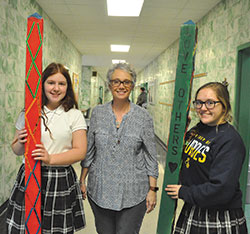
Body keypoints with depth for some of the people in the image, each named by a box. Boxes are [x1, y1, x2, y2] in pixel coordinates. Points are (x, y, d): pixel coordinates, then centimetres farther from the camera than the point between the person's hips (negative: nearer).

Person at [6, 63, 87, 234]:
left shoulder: (75, 115, -1)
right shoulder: (28, 113, 6)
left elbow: (80, 152, -5)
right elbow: (16, 150, 13)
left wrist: (51, 159, -18)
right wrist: (21, 143, -10)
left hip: (61, 181, -1)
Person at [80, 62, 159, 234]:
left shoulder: (143, 116, -5)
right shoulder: (98, 113, 0)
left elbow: (151, 156, -2)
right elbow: (89, 151, 7)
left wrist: (152, 189, -3)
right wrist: (82, 180, 7)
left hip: (133, 194, -2)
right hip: (99, 190, 2)